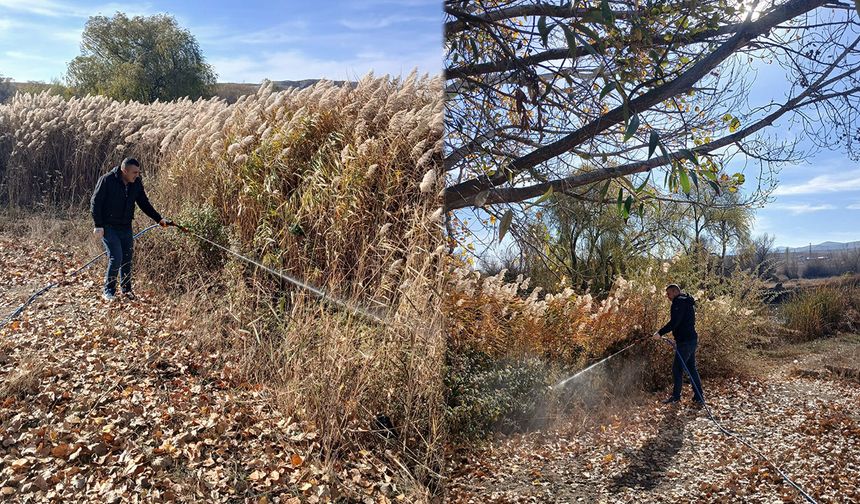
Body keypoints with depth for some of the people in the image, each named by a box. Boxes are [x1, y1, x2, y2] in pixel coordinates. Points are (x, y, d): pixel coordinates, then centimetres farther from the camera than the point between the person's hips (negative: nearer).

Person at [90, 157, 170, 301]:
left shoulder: (136, 183, 1)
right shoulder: (107, 180, -13)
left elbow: (144, 204, 9)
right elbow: (95, 202, -10)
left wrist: (159, 219, -1)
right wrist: (98, 225, -14)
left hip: (126, 228, 5)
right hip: (108, 227, -5)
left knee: (127, 259, 7)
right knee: (116, 257, -12)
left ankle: (126, 289, 21)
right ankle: (108, 291, 2)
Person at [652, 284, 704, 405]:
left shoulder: (679, 301, -13)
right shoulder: (687, 302, 19)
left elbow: (674, 322, -22)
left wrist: (660, 333, -18)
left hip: (685, 341, -10)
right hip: (691, 339, 10)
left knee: (677, 368, -4)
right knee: (691, 368, 14)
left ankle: (676, 396, 1)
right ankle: (698, 397, 18)